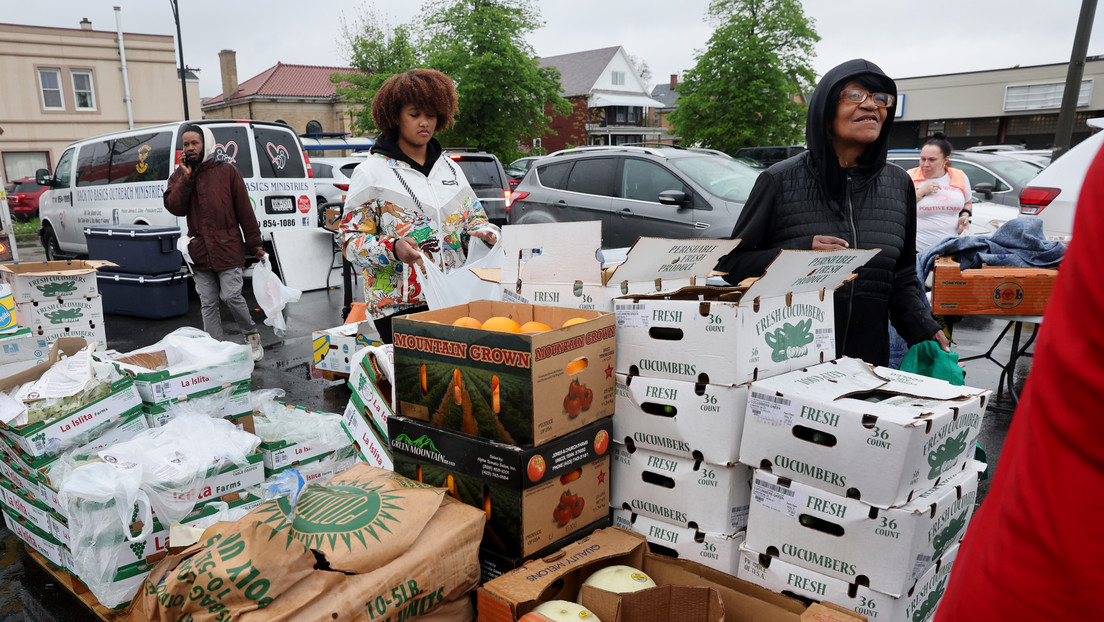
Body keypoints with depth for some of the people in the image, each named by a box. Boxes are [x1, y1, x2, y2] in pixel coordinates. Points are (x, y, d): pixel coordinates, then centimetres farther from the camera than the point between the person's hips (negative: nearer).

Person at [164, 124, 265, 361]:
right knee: (208, 304, 6)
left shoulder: (226, 171, 1)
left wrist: (255, 244, -1)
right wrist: (186, 177, -11)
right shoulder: (179, 176, 11)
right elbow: (175, 208, -3)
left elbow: (244, 210, 0)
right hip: (200, 251, 4)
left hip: (227, 248, -4)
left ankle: (252, 335, 15)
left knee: (231, 296, -9)